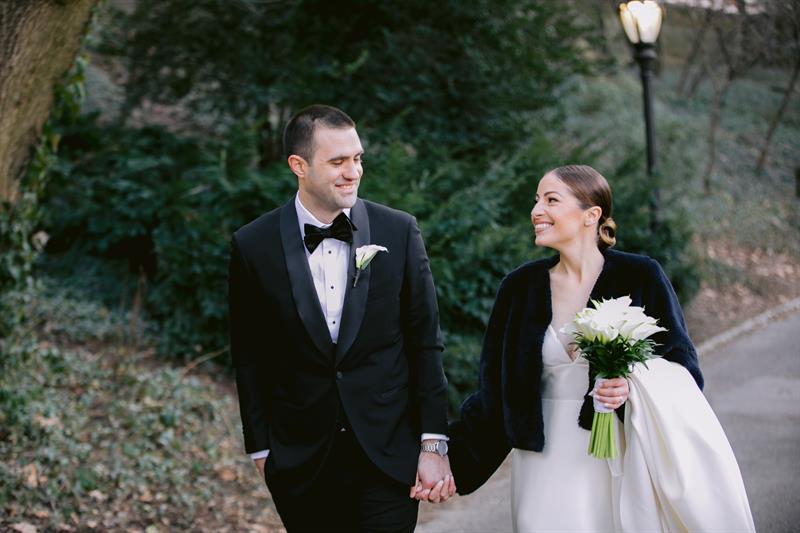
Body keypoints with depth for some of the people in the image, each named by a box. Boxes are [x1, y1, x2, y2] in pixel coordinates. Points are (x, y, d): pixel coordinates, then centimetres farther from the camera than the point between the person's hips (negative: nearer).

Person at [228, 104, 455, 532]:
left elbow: (425, 343, 1)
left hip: (389, 454, 0)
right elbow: (249, 360, 3)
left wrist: (434, 446, -2)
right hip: (301, 463, 0)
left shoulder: (399, 232, -2)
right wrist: (260, 449, 4)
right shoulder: (253, 246, -3)